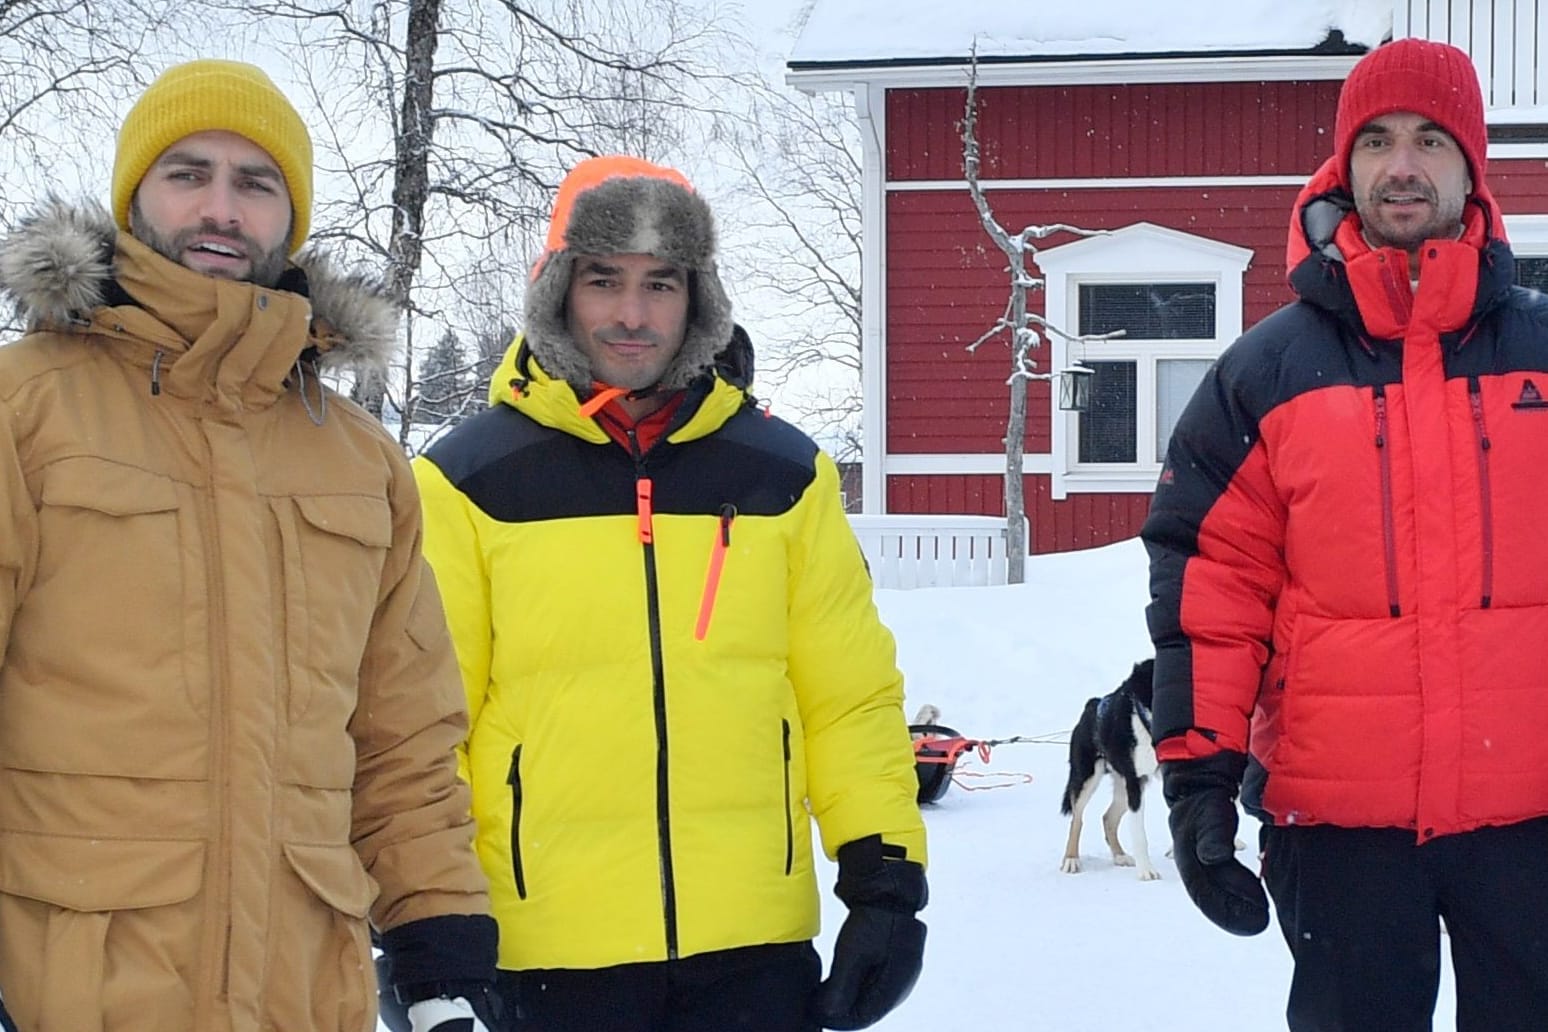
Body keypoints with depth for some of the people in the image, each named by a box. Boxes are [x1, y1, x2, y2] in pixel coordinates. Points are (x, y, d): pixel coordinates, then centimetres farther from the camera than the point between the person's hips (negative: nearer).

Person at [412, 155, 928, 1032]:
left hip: (755, 950, 2)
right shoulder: (469, 482, 0)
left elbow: (853, 698, 10)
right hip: (549, 956, -2)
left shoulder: (782, 473, 7)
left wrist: (887, 879, 3)